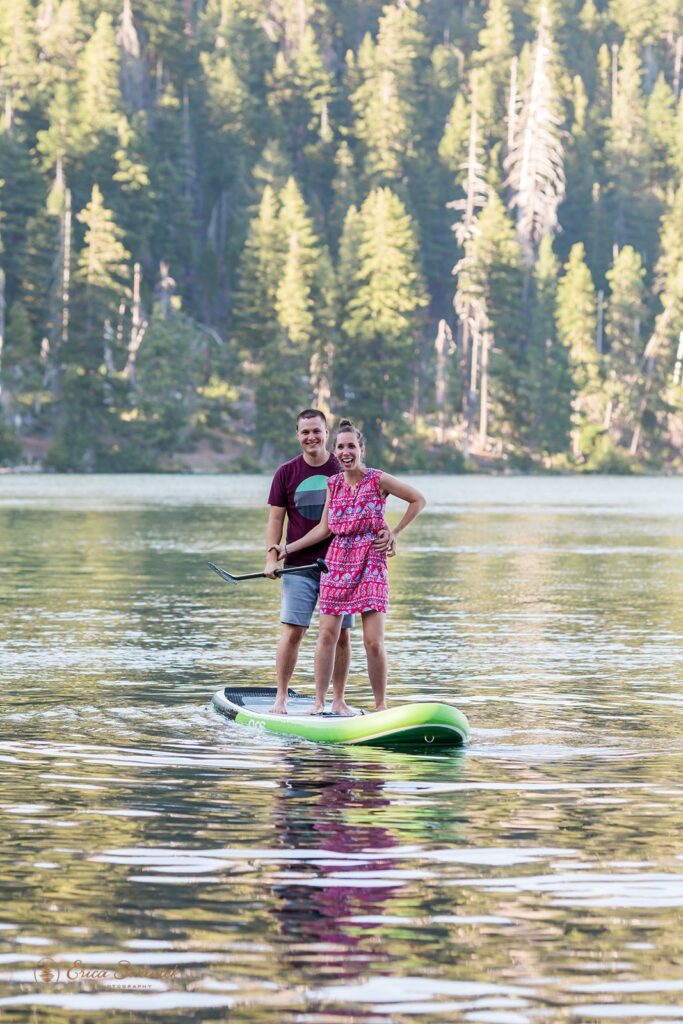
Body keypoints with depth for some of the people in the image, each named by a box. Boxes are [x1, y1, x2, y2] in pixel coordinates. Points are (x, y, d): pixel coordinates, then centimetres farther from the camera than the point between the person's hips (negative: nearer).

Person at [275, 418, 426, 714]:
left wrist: (394, 533, 2)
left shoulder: (378, 480, -3)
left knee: (373, 641, -7)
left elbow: (418, 500, 4)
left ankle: (381, 705, 3)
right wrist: (288, 548, 9)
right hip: (337, 559, 3)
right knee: (327, 634, -3)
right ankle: (319, 703, 3)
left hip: (371, 560, -3)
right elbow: (324, 528, 11)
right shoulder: (333, 484, 8)